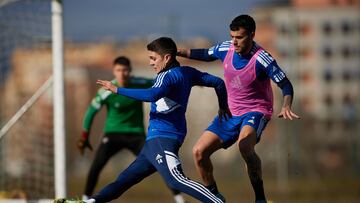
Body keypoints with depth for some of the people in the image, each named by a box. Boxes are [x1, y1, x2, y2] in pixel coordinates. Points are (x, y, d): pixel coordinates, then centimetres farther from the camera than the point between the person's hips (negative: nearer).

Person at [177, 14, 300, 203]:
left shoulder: (262, 60, -21)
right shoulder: (225, 49, -5)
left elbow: (286, 85, -17)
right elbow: (205, 54, 17)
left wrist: (286, 106, -35)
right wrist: (178, 52, 9)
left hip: (255, 111, -6)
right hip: (231, 112, 7)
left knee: (244, 145, -38)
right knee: (199, 152, -2)